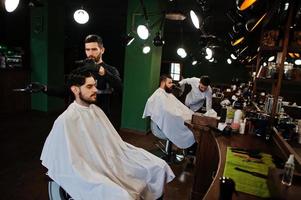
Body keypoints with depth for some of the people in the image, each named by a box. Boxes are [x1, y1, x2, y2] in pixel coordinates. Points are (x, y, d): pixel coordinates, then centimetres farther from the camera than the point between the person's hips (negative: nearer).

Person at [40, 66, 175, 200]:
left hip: (113, 162, 8)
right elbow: (71, 165, -16)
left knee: (159, 166, 1)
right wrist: (94, 181, -22)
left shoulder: (96, 110, 10)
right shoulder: (66, 120, -15)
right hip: (89, 172, -7)